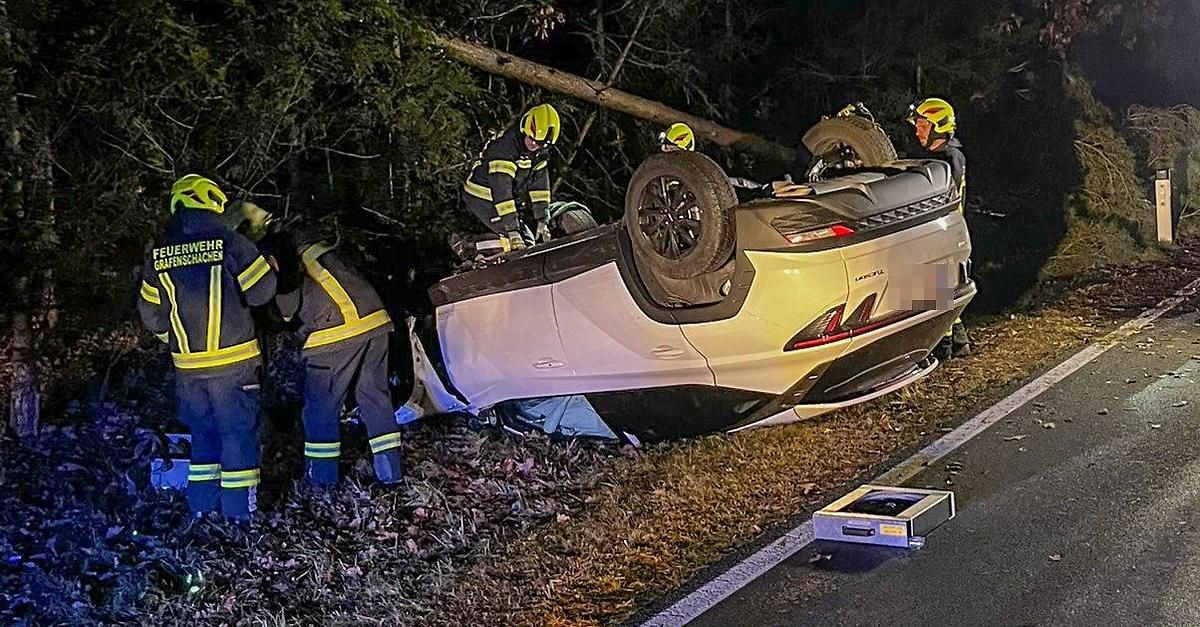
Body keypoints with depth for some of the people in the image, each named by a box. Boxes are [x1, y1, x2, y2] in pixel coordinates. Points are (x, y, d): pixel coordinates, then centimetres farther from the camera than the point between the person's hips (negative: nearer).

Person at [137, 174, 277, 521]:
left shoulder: (158, 254, 3)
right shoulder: (229, 242, -12)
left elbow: (151, 314, 9)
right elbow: (262, 291, -10)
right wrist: (268, 264, 11)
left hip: (188, 363, 4)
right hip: (232, 360, -4)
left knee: (202, 429, 17)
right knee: (239, 429, 6)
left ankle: (202, 502, 19)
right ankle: (239, 505, 8)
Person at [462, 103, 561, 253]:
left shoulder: (540, 152, -4)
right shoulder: (504, 149, -30)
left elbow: (540, 185, -1)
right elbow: (501, 191, -33)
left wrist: (542, 220, -9)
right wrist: (512, 231, -36)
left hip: (507, 200, 9)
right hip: (481, 198, -9)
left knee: (527, 241, 1)